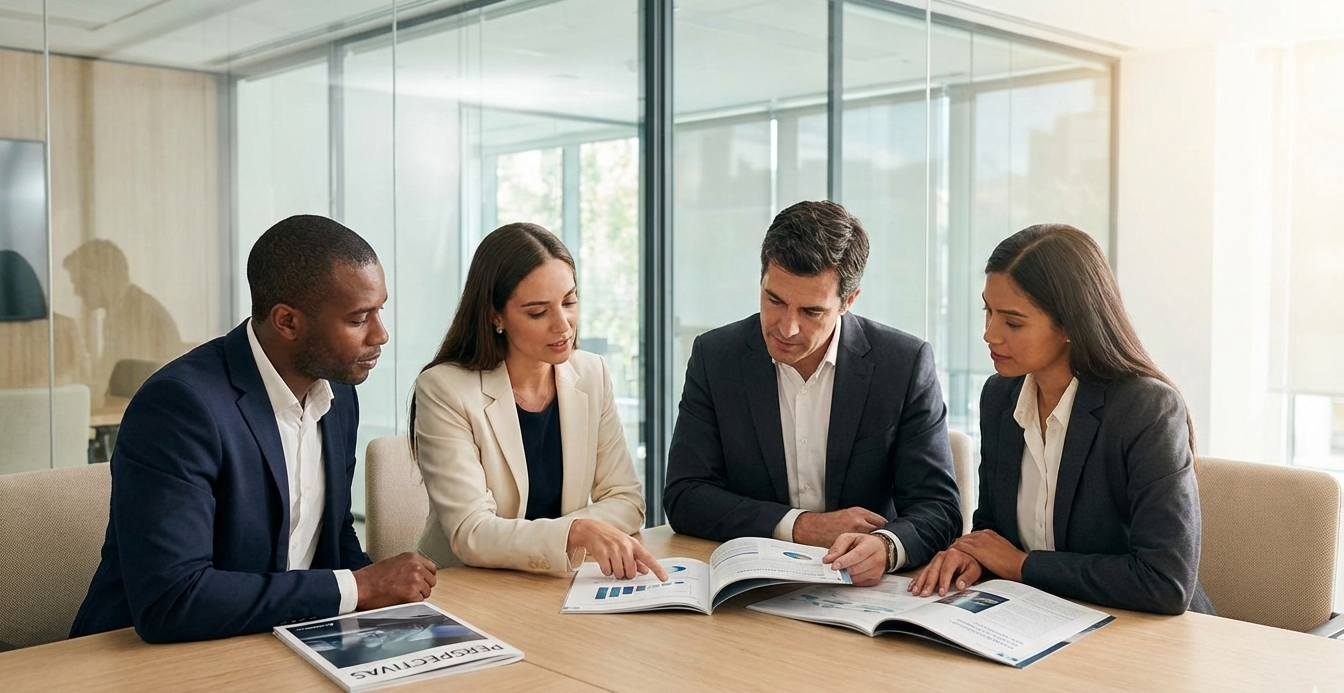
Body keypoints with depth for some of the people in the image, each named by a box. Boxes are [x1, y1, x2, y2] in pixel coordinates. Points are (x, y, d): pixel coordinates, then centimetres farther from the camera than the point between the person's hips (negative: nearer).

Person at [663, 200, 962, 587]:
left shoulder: (906, 364, -6)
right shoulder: (715, 356, -3)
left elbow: (938, 509, -7)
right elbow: (684, 497, -4)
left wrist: (885, 546, -29)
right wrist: (799, 527, -15)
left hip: (864, 589, 0)